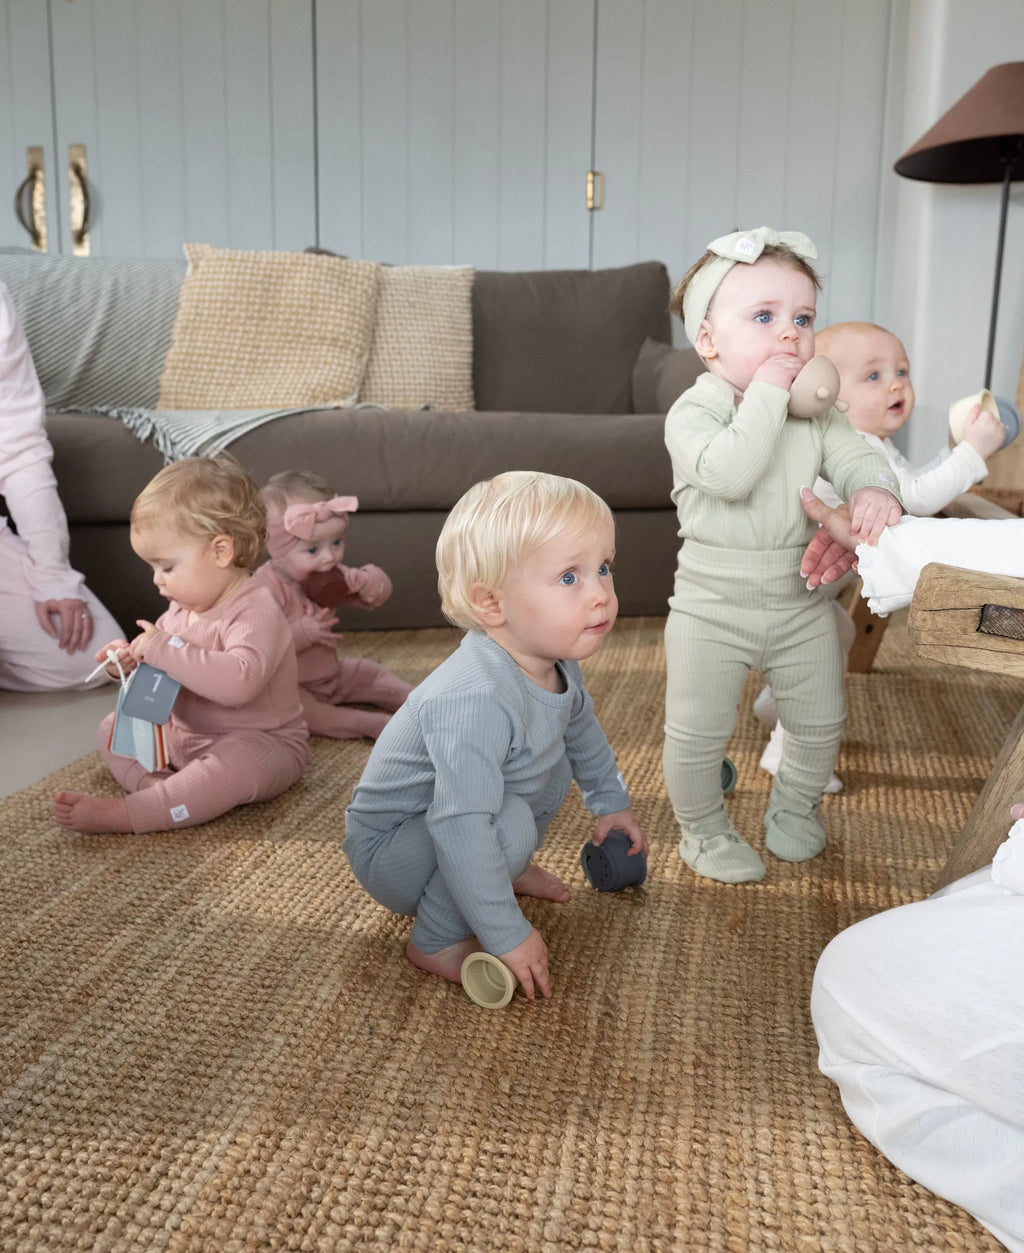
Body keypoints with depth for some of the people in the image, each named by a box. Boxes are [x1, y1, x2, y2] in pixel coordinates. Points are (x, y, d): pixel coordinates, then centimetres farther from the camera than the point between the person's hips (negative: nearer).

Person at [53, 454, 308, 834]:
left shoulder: (256, 613, -24)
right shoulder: (184, 606, 5)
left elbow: (238, 681, -42)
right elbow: (171, 668, 21)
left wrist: (163, 649, -34)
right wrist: (133, 657, -3)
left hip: (258, 744, -9)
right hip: (185, 733, 9)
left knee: (235, 766, -40)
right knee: (112, 727, 5)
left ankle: (126, 814, -38)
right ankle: (152, 784, -21)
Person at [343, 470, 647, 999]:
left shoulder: (557, 665, -9)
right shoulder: (475, 700, -40)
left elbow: (581, 728, 15)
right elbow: (460, 828, -41)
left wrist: (610, 800, 25)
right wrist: (508, 936, -34)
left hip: (453, 824, 9)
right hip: (386, 852, -8)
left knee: (555, 766, 4)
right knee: (511, 822, -30)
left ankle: (506, 869, 23)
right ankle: (436, 941, -9)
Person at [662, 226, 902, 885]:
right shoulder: (693, 411, -16)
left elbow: (856, 455, -3)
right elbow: (729, 472, -33)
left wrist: (875, 489, -26)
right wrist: (766, 394, -28)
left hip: (801, 603, 5)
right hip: (713, 610, -4)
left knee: (821, 721, 17)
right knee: (697, 731, 4)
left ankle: (795, 806, 43)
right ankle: (705, 829, 28)